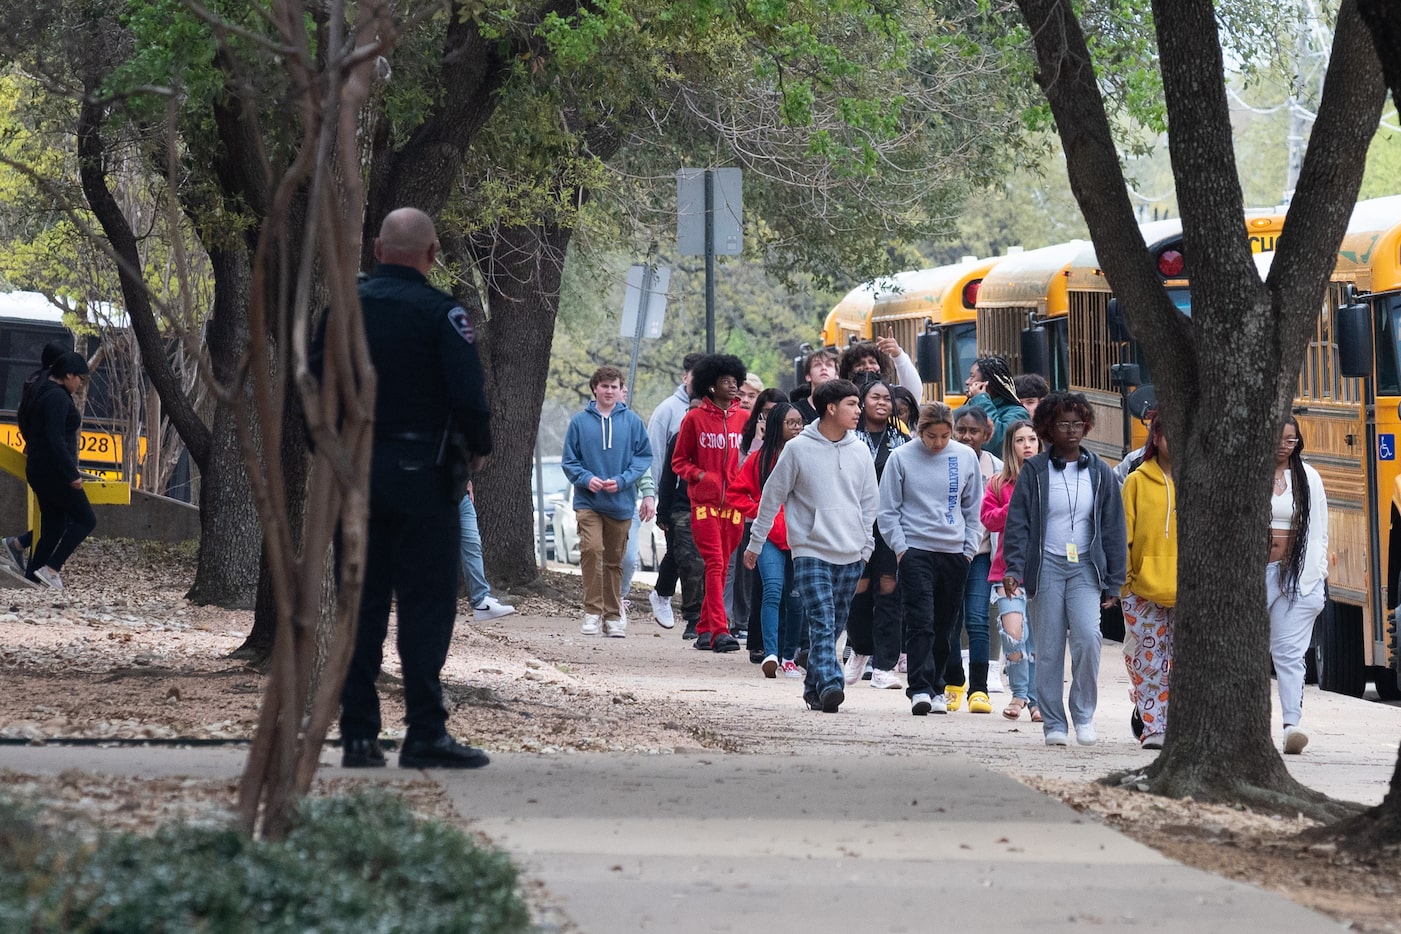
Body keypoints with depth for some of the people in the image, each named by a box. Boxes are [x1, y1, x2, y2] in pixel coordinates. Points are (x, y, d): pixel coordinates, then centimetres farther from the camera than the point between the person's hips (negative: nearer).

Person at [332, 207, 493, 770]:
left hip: (353, 471, 5)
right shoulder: (438, 312, -9)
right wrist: (478, 446, 3)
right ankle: (425, 734, -7)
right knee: (427, 602, -2)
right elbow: (467, 390, -14)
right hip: (419, 471, -5)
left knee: (361, 602, 8)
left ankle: (358, 734, 7)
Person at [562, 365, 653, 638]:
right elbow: (569, 461, 5)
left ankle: (613, 615, 20)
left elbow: (644, 457, 1)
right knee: (592, 549, -19)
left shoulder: (632, 421, 1)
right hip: (588, 501, -1)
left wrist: (622, 481, -12)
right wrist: (586, 478, -13)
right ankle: (592, 612, -13)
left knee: (614, 560, 10)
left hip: (621, 502, 1)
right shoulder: (580, 422, 1)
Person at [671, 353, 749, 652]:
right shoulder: (695, 418, 0)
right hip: (704, 502, -4)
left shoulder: (743, 418, 8)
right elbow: (679, 461, 6)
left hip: (733, 503, 4)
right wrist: (700, 476, -12)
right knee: (714, 564, -13)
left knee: (721, 566, 9)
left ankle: (704, 630, 20)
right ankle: (719, 631, -19)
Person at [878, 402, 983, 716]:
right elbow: (888, 510, 2)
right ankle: (920, 689, -17)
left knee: (944, 627, 8)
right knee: (920, 623, -13)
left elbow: (974, 508, 13)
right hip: (915, 551, -3)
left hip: (955, 554, 3)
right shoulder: (901, 458, -2)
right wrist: (900, 547, -6)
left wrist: (969, 548, 7)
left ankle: (935, 688, 16)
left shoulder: (965, 457, 5)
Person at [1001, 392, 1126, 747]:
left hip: (1084, 569, 1)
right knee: (1048, 648, 0)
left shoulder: (1099, 472, 7)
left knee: (1088, 637, -17)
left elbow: (1113, 528, 10)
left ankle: (1083, 714, -1)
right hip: (1045, 568, -1)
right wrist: (1013, 567, -11)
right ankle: (1054, 723, 10)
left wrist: (1113, 581, 8)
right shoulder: (1035, 471, 2)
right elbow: (1018, 523, 1)